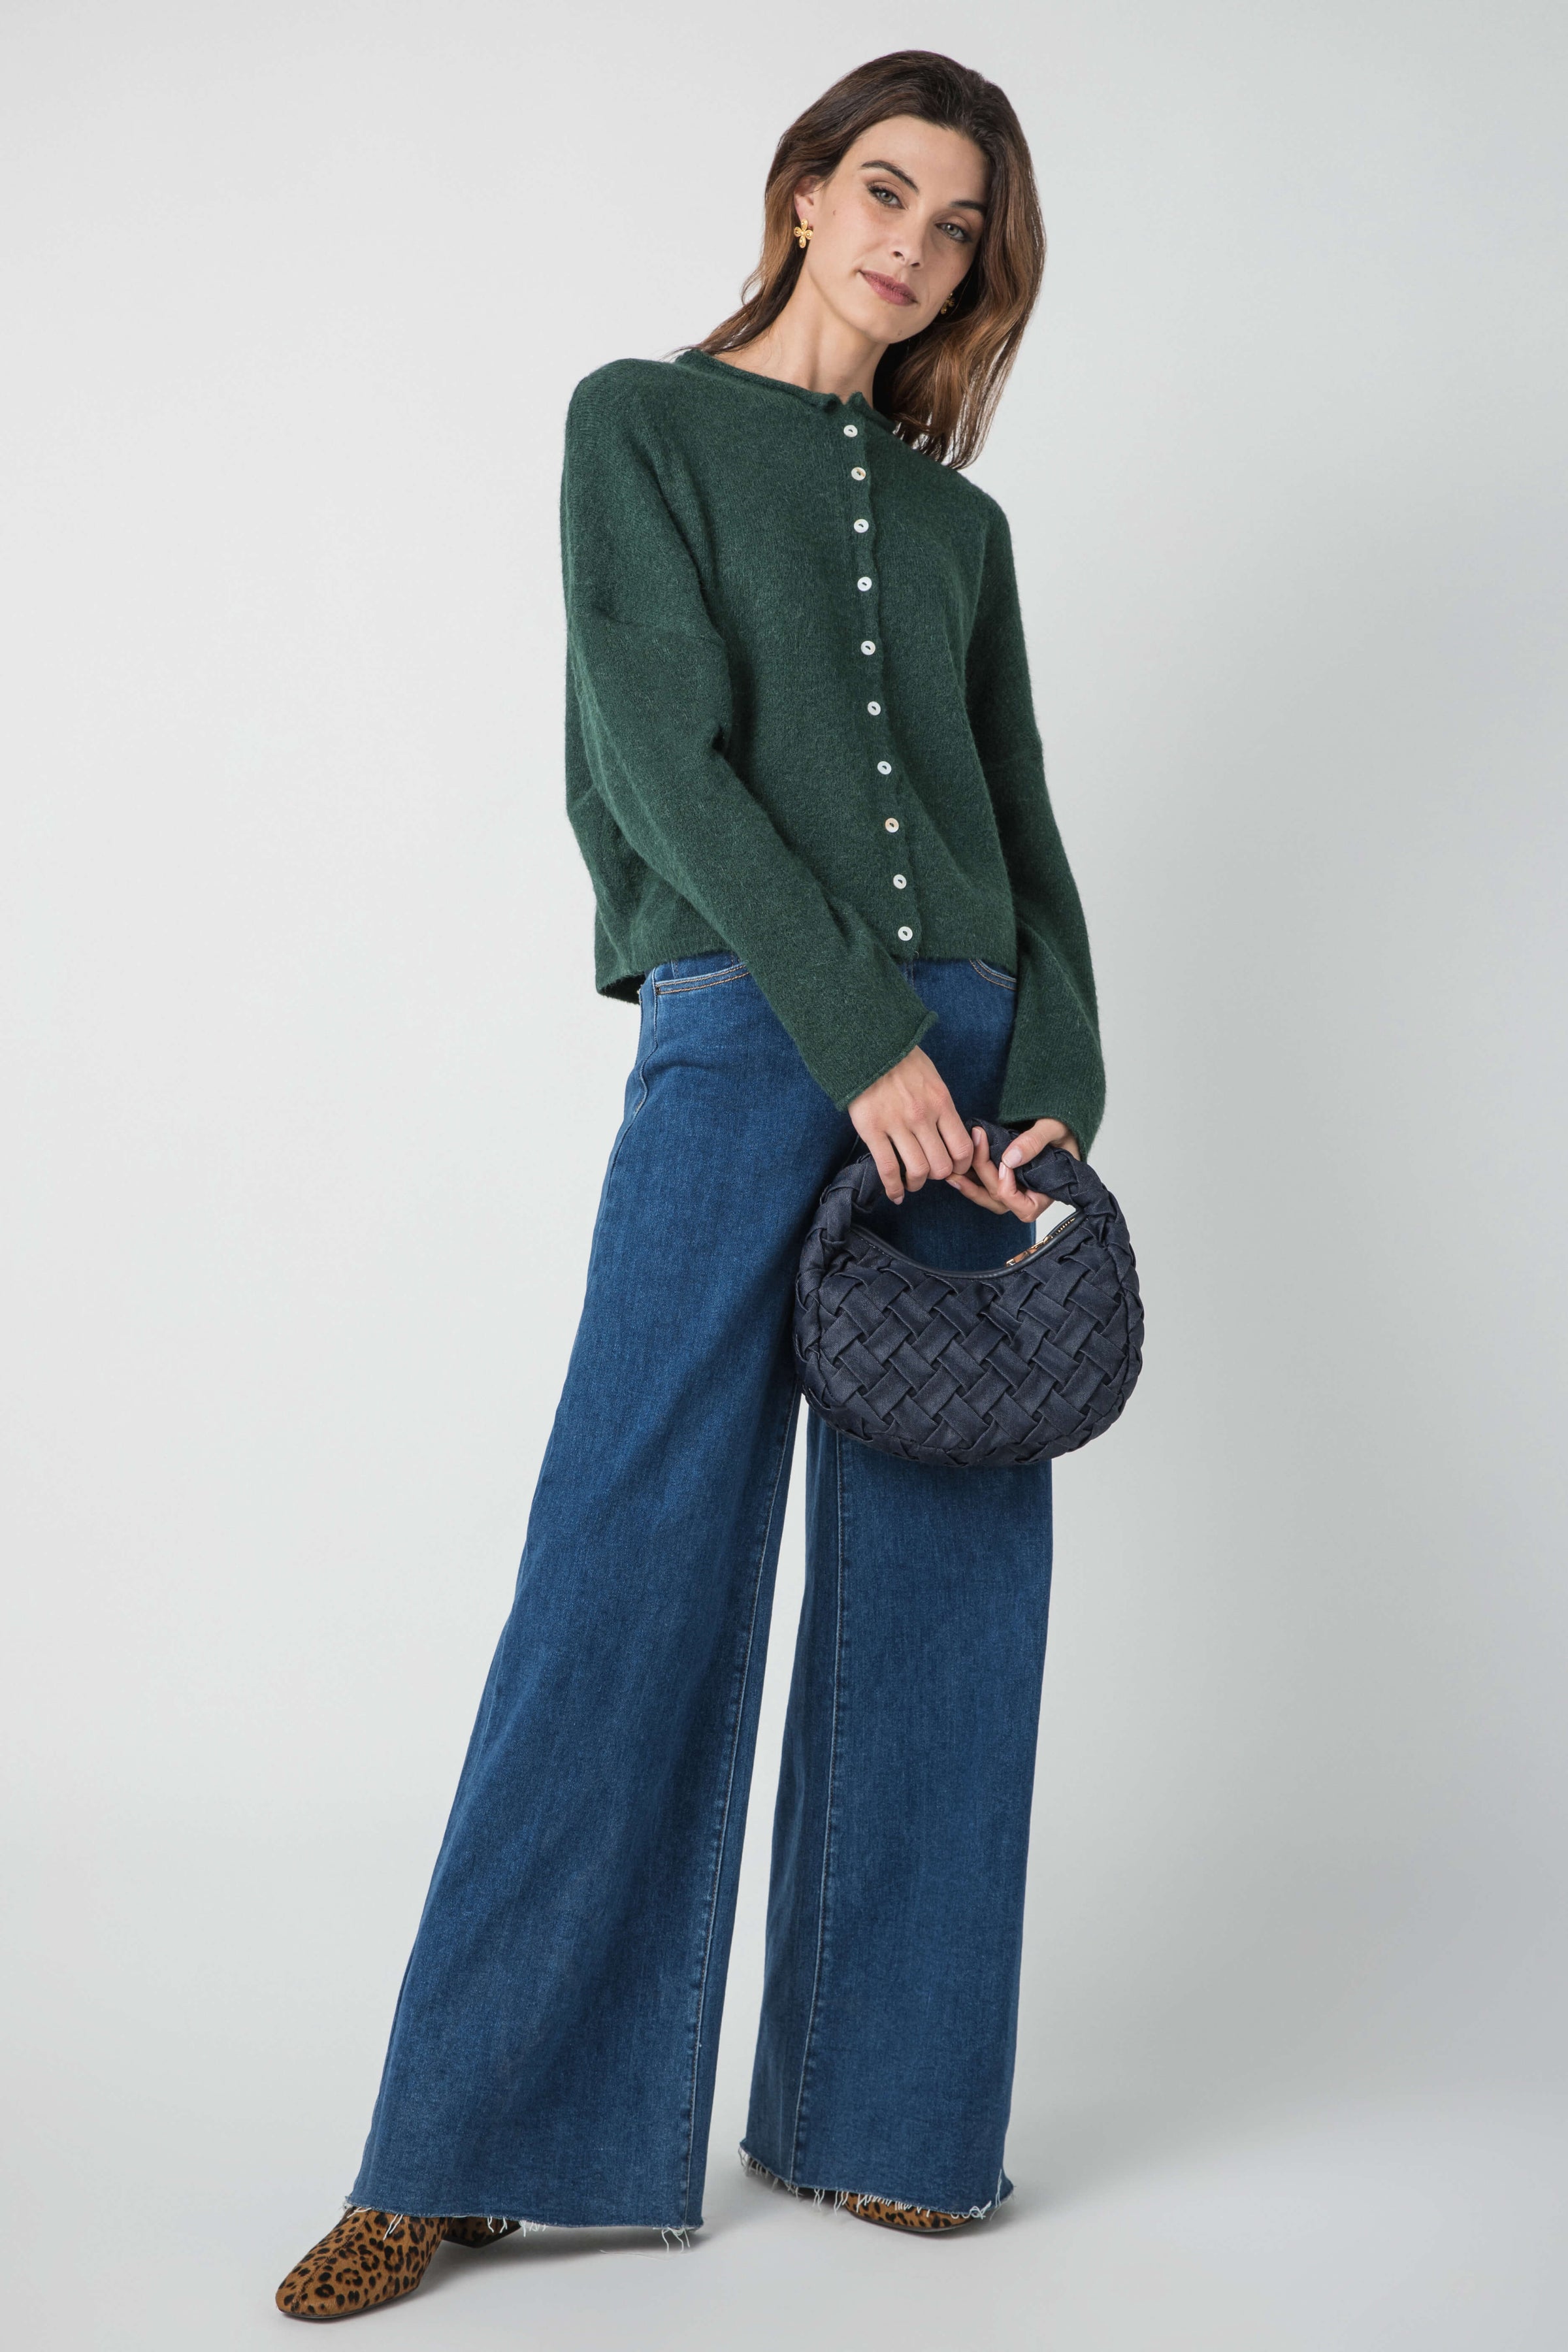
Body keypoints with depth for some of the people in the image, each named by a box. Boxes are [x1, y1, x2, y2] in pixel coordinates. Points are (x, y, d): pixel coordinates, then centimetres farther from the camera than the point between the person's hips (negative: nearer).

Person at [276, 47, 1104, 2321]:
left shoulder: (958, 523, 20)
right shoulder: (646, 421, 8)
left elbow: (1026, 833, 14)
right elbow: (665, 752, -5)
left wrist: (1055, 1087, -3)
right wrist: (865, 1036, -14)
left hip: (961, 1052, 5)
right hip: (745, 1033, -4)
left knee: (942, 1593, 2)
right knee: (633, 1569, -6)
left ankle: (880, 2110, 15)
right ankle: (481, 2139, 6)